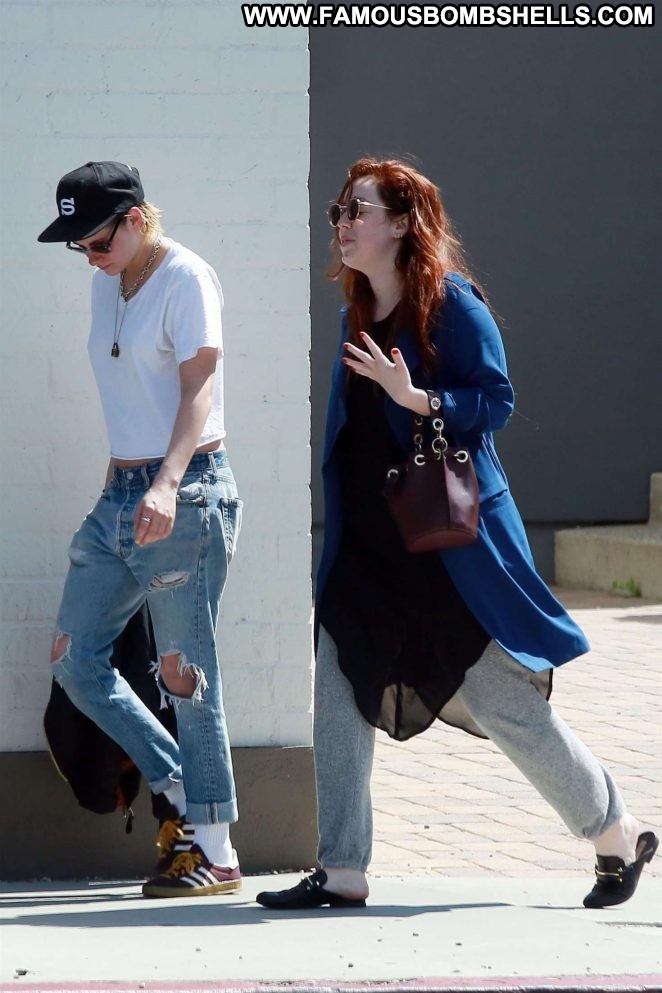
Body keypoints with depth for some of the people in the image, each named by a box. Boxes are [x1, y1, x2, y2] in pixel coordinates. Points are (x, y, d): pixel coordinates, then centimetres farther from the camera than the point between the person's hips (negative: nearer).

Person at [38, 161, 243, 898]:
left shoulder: (186, 279, -10)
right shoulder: (106, 284, 14)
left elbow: (199, 388, -21)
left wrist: (167, 484, -34)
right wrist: (122, 483, 19)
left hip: (185, 492, -9)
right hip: (119, 494, 9)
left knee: (183, 672, -8)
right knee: (74, 659, 4)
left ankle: (215, 852, -2)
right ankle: (183, 796, 13)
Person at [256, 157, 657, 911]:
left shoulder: (449, 303, -11)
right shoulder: (357, 315, 11)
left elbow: (496, 399, -14)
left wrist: (415, 397, -28)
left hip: (451, 541, -7)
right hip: (369, 546, 7)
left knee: (504, 702, -1)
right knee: (339, 695, -2)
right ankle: (341, 872, 4)